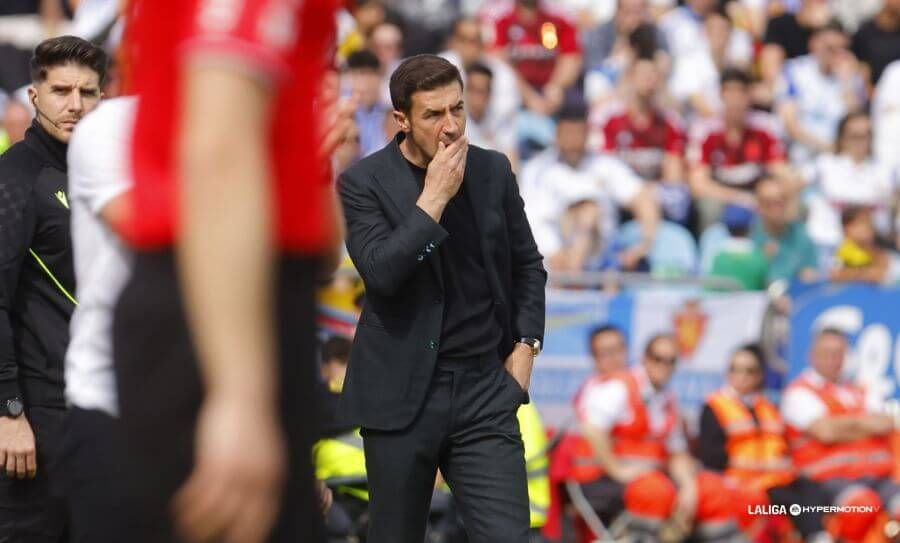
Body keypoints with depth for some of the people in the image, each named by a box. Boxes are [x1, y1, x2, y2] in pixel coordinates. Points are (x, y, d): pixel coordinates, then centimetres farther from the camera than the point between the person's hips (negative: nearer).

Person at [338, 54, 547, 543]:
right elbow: (380, 273, -19)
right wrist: (434, 199, -18)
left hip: (485, 391, 2)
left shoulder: (493, 171, 6)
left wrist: (526, 345, 6)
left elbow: (527, 265, 18)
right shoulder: (364, 183, -5)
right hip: (403, 393, -2)